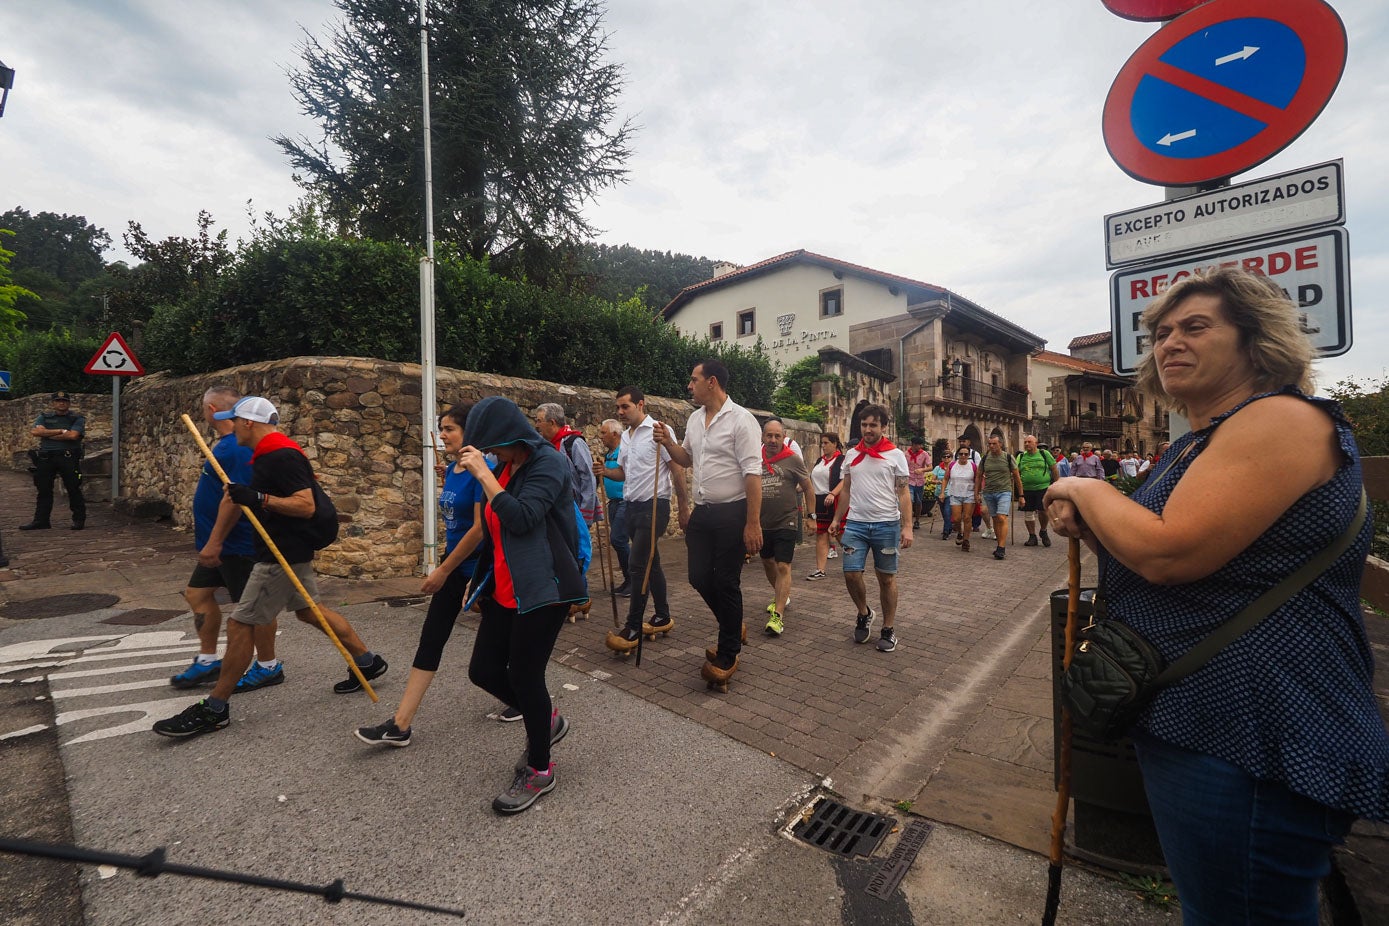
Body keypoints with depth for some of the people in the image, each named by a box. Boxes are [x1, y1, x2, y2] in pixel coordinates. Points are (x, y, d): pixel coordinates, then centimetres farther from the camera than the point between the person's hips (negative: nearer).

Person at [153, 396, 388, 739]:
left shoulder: (281, 456, -20)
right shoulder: (269, 454, 12)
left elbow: (306, 505, -27)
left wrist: (258, 498, -29)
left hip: (283, 555, -11)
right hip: (290, 550, 11)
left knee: (240, 624, -2)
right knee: (309, 610, 18)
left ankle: (213, 710, 11)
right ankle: (367, 661, 27)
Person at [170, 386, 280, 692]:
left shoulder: (236, 447, -22)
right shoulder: (227, 444, 12)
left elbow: (234, 497, -27)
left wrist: (214, 542, -24)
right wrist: (211, 541, 21)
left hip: (236, 544, -11)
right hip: (220, 544, 11)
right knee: (197, 593, 17)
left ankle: (268, 667, 13)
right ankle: (207, 661, 30)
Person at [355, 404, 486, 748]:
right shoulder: (451, 470, 6)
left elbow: (480, 527, -23)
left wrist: (444, 570, -17)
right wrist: (444, 566, 17)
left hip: (480, 566, -8)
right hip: (454, 564, 8)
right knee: (431, 638, 7)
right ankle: (401, 724, 14)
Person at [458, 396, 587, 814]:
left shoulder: (549, 463, -13)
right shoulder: (505, 468, 11)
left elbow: (522, 519, -26)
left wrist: (483, 474, -22)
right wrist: (481, 580, 23)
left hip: (543, 589, -8)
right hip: (505, 590, 8)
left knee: (524, 674, -1)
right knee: (483, 670, 8)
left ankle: (540, 770, 22)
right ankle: (545, 719, 34)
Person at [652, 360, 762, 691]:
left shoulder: (740, 419, -12)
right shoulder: (694, 420, 11)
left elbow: (752, 474, -17)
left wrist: (753, 523, -21)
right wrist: (667, 442, 4)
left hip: (732, 514, -7)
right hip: (702, 512, 7)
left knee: (726, 583, 1)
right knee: (699, 577, 11)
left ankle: (727, 656, 19)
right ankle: (733, 629, 36)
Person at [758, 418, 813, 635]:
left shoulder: (793, 459, -9)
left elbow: (808, 488, 0)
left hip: (785, 522, -5)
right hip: (762, 522, 5)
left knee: (783, 567, -7)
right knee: (768, 563, 19)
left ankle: (778, 615, -5)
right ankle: (782, 597, 43)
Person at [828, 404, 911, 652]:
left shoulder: (896, 455, -2)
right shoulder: (852, 454, 8)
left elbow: (903, 494, -4)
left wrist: (907, 526, -11)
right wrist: (837, 519, 10)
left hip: (886, 525, -3)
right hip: (855, 524, 3)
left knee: (887, 578, 7)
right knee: (851, 574, -2)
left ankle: (889, 629, 22)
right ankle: (864, 613, 26)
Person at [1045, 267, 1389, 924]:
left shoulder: (1282, 419, -17)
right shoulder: (1198, 443, 13)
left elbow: (1170, 554, -29)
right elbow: (1147, 556, 18)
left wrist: (1088, 490, -12)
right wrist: (1087, 525, -1)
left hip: (1249, 746, -10)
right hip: (1184, 721, 10)